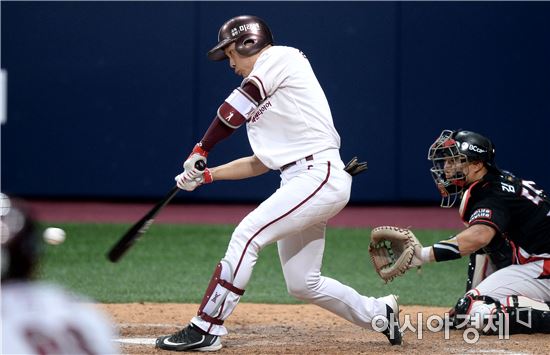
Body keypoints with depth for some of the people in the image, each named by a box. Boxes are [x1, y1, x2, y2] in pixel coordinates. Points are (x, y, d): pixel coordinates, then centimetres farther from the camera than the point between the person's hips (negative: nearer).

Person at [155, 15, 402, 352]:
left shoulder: (281, 57, 0)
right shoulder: (261, 97, 25)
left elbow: (233, 110, -9)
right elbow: (262, 161, 23)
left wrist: (200, 151, -3)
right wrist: (206, 175, 16)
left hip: (319, 174, -10)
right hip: (299, 184, 10)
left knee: (247, 235, -18)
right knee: (303, 284, 11)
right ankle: (379, 313, 27)